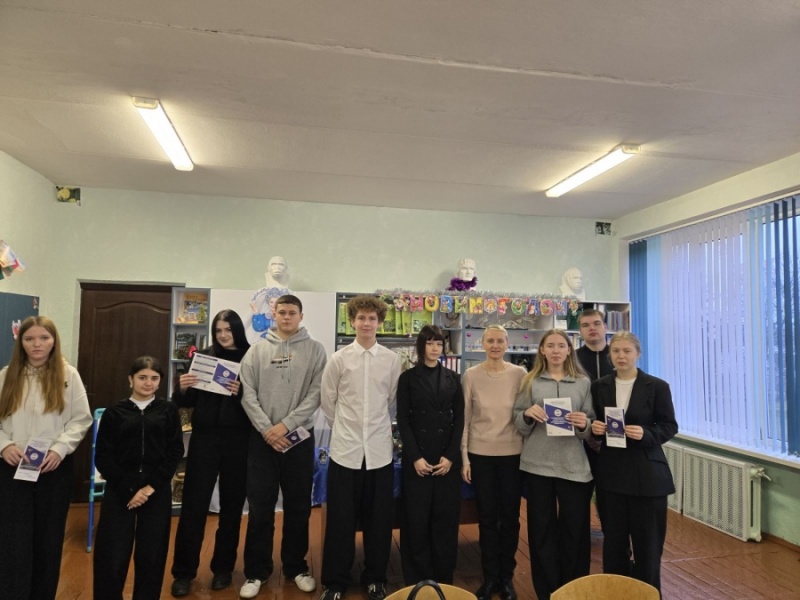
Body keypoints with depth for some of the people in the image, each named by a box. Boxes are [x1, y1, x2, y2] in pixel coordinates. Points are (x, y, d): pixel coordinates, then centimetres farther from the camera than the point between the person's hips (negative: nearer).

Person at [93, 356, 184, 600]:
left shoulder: (168, 410, 6)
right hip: (120, 491, 0)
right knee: (112, 555, -2)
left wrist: (151, 487, -9)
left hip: (157, 492, 1)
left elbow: (175, 452, 1)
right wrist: (128, 489, -9)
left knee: (151, 555, 5)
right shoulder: (115, 412, 4)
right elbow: (103, 456, 0)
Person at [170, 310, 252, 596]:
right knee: (193, 505, 3)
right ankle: (184, 572, 19)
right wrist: (182, 388, -11)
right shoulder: (204, 356, 6)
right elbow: (186, 402, 9)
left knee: (232, 504, 10)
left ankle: (223, 567, 27)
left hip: (238, 441, -1)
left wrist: (241, 394, -23)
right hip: (204, 438, 1)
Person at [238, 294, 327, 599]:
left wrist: (286, 425, -14)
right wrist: (266, 429, -12)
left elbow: (316, 393, -7)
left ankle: (296, 567, 27)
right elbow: (248, 394, -2)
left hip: (300, 437, 0)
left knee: (298, 506, 10)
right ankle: (256, 571, 23)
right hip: (262, 437, 1)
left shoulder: (314, 349, 0)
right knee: (260, 507, 7)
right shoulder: (257, 350, 4)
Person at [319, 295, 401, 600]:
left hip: (379, 450, 1)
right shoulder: (339, 359, -3)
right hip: (345, 449, -1)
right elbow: (328, 401, 6)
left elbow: (392, 401, 10)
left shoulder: (392, 360, -1)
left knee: (378, 519, 11)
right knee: (340, 519, 8)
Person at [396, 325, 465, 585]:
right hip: (417, 457, -2)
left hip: (448, 457, 2)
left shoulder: (452, 378, 8)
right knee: (417, 519, 2)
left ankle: (444, 578, 20)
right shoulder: (408, 378, 2)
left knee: (446, 518, 5)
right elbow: (403, 420, -2)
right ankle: (417, 579, 17)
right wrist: (415, 457, -11)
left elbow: (459, 419, 4)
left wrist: (451, 456, -6)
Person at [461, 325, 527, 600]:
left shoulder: (519, 373, -2)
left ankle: (506, 576, 27)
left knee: (510, 516, 9)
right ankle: (490, 577, 25)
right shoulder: (471, 375, -2)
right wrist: (464, 456, -2)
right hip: (480, 453, 0)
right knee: (487, 517, 9)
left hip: (512, 453, 0)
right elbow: (465, 417, 0)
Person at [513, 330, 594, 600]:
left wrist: (584, 425, -16)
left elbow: (591, 427, 5)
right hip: (537, 463, 0)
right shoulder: (530, 381, 5)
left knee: (575, 527, 7)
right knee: (541, 527, 9)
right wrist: (528, 414, -16)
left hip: (574, 465, 0)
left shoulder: (583, 383, 5)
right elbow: (517, 421, 4)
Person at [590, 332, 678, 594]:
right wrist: (595, 428, -10)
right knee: (613, 538, 11)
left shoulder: (657, 386, -4)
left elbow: (670, 426, -3)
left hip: (647, 473, -2)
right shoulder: (599, 386, 5)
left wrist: (646, 434, -20)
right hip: (611, 471, 3)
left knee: (647, 540, 8)